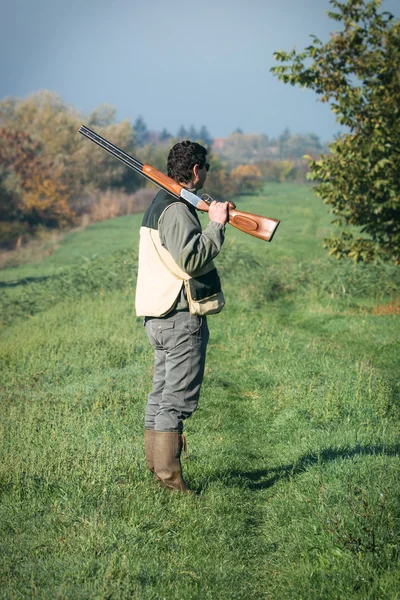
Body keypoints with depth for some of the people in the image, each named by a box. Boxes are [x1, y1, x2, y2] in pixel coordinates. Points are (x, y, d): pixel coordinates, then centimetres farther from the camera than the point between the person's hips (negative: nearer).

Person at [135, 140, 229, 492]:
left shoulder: (161, 204, 18)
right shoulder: (177, 209, -15)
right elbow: (192, 259, -25)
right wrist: (216, 225, -18)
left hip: (160, 317, 10)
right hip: (181, 317, -10)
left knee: (163, 392, 14)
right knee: (178, 397, -7)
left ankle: (155, 462, 20)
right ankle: (169, 474, -4)